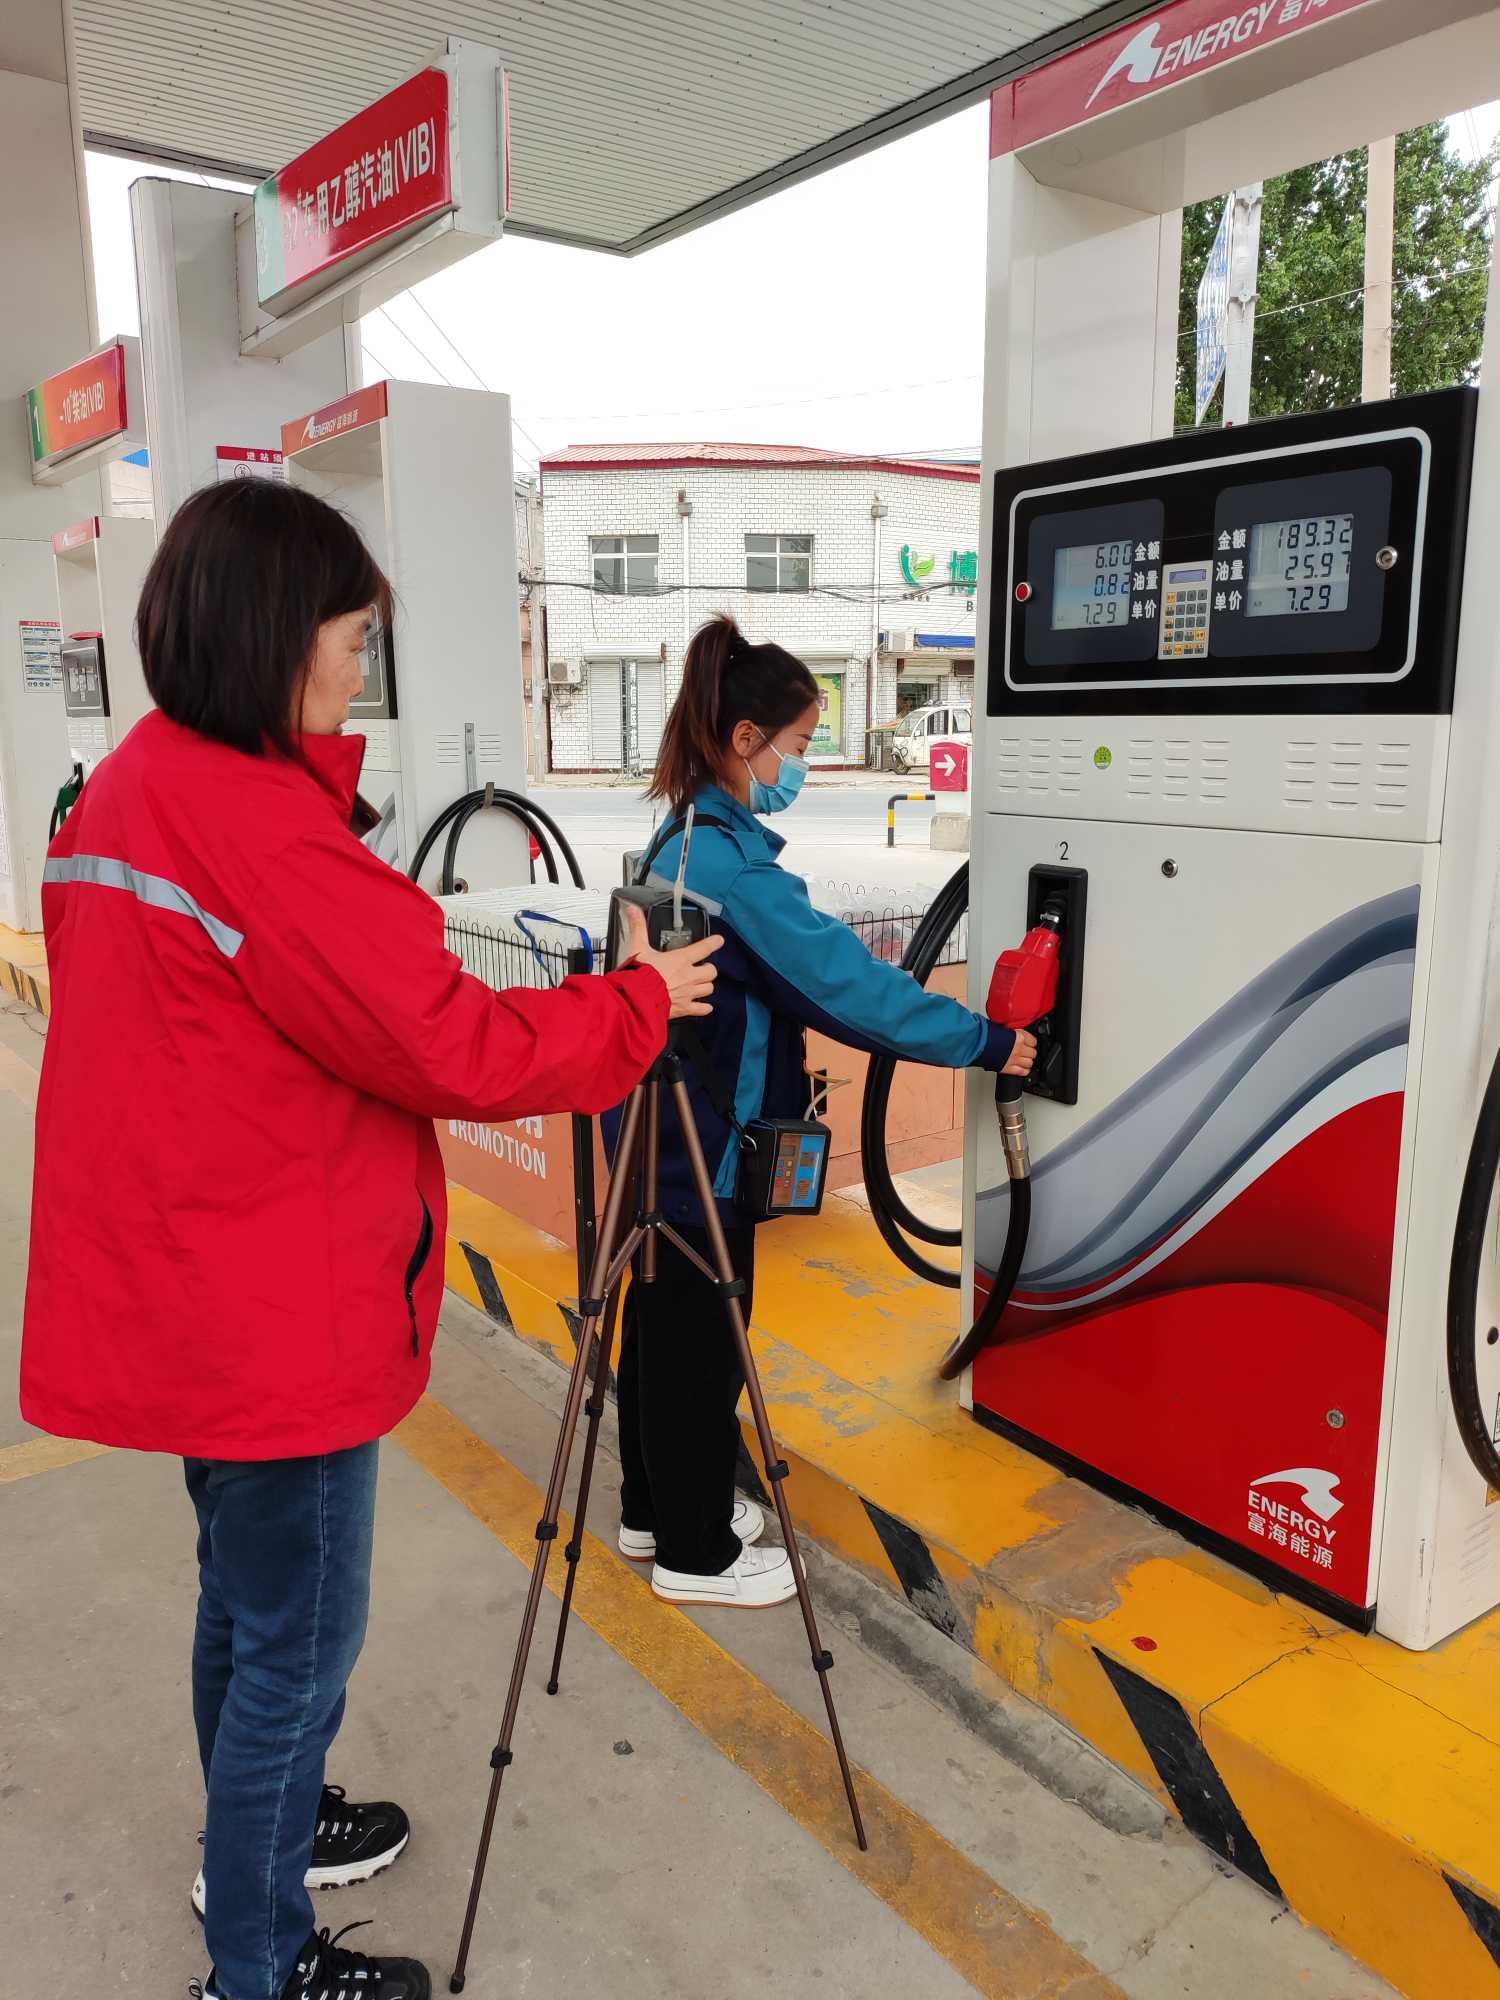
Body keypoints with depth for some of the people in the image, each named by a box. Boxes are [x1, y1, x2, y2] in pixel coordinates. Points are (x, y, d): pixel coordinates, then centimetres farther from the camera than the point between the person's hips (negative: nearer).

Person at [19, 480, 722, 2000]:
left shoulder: (121, 793, 6)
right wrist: (643, 1001, -8)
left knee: (245, 1598, 26)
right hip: (275, 1327, -9)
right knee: (298, 1642, 9)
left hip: (172, 1298, 9)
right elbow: (460, 1054, -22)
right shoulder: (264, 833, -24)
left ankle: (257, 1828, 47)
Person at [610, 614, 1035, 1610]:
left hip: (670, 1138, 10)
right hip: (704, 1147, -10)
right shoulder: (734, 865, -24)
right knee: (702, 1339, 5)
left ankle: (659, 1508, 37)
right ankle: (697, 1553, 23)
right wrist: (985, 1042, -17)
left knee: (664, 1323, 20)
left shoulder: (682, 843, 8)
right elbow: (843, 979, -24)